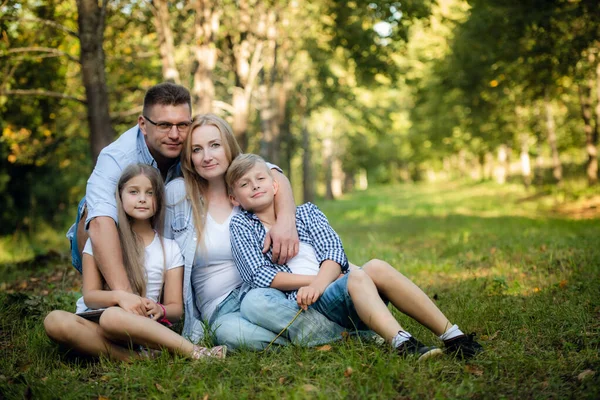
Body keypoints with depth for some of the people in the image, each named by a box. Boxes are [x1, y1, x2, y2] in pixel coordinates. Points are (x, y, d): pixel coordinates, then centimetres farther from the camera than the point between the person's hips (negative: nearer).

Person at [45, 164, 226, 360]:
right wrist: (118, 296, -21)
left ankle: (193, 351, -38)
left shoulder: (169, 248, 10)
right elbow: (89, 296, 2)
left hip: (139, 327, -1)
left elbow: (175, 307, 7)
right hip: (94, 324, 2)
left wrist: (159, 310, -18)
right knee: (55, 320, -35)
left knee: (113, 317, -38)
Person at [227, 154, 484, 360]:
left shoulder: (306, 212, 21)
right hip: (304, 304, -3)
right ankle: (402, 344, -53)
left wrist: (320, 281, -17)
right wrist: (314, 279, -8)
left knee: (376, 267, -28)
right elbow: (259, 275, -1)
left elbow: (334, 250, 4)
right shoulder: (241, 226, 13)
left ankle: (452, 336, -30)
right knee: (357, 278, -31)